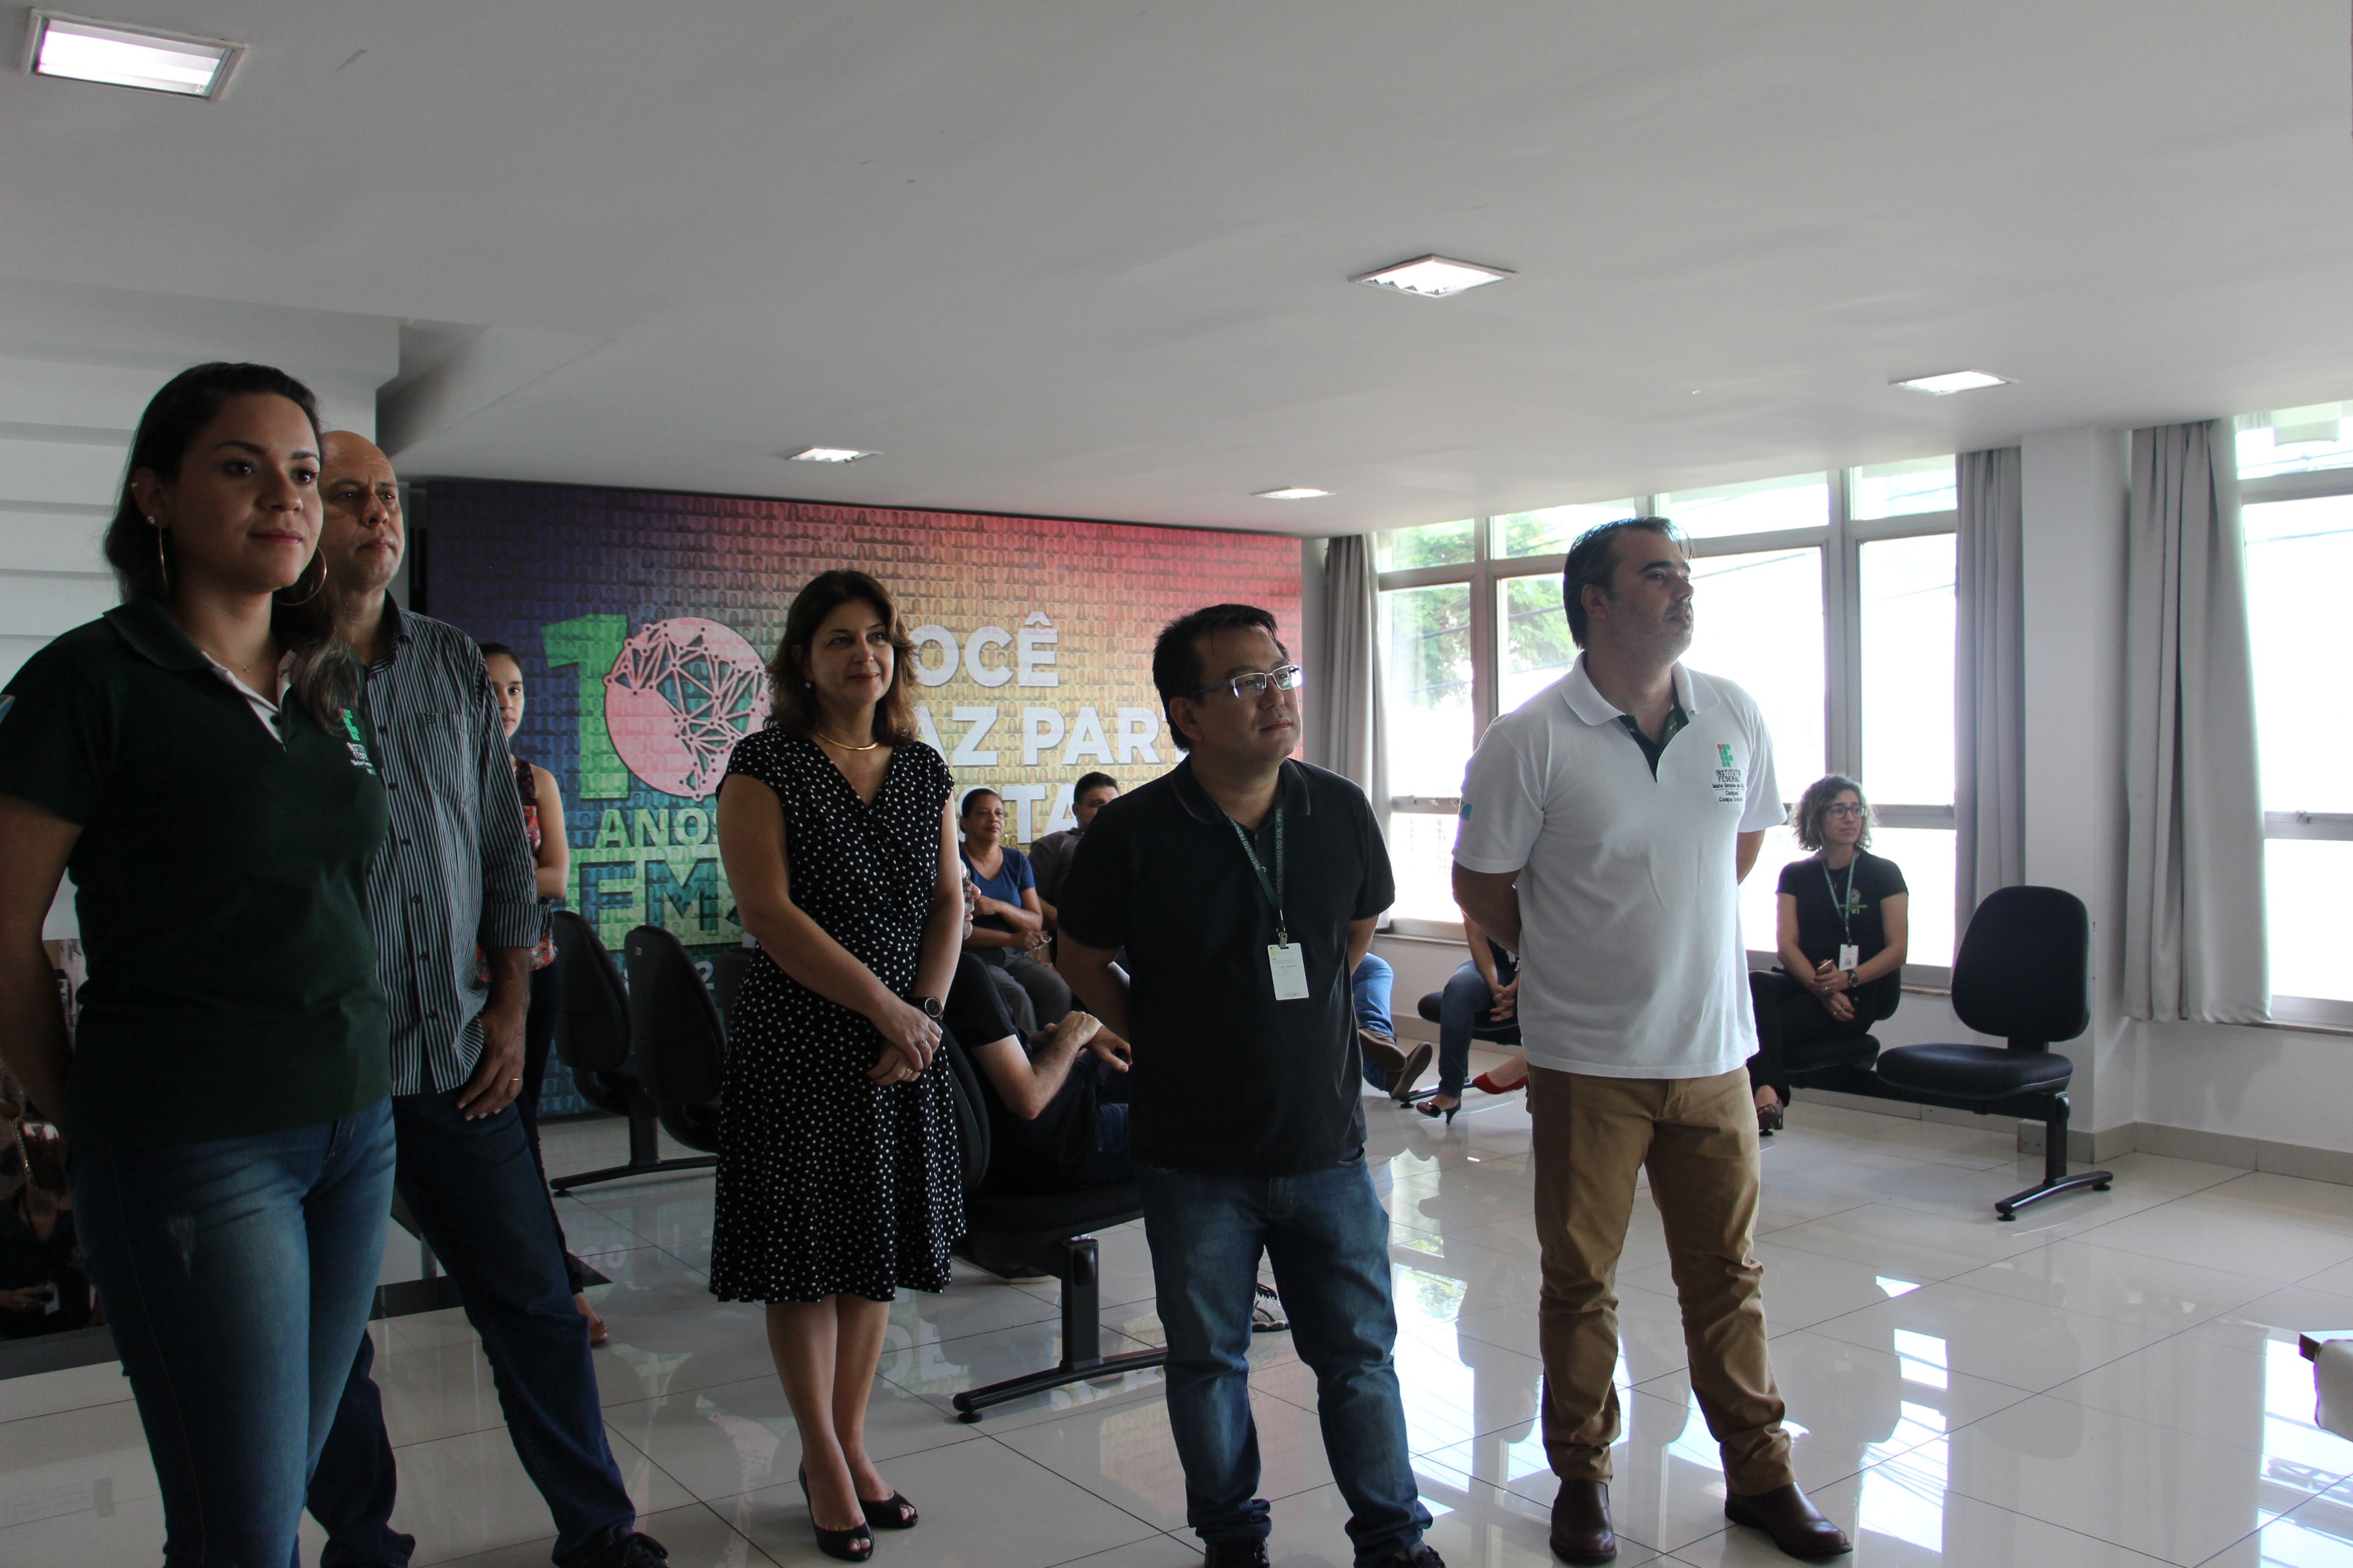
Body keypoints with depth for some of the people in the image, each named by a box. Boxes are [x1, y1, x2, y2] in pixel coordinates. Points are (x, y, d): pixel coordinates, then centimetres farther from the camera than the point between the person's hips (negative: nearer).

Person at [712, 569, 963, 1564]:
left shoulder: (924, 772, 8)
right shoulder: (765, 766, -7)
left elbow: (949, 902, 8)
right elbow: (770, 911, -15)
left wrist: (923, 1018, -6)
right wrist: (883, 1006, -16)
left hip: (903, 1043, 5)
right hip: (797, 1043, -4)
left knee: (879, 1253, 11)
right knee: (807, 1255, 4)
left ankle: (851, 1445, 27)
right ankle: (823, 1460, 20)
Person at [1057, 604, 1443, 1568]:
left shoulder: (1340, 812, -3)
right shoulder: (1134, 832, -12)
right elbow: (1082, 959, 3)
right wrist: (1161, 1044, 0)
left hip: (1326, 1142, 2)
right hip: (1193, 1154, -1)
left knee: (1359, 1352, 12)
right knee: (1207, 1360, 13)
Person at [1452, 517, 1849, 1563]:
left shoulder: (1735, 718, 1)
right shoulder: (1529, 740, -13)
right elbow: (1480, 887, -3)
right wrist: (1573, 962, 7)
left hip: (1712, 1047, 4)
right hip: (1586, 1057, -3)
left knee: (1726, 1272, 14)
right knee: (1578, 1279, 10)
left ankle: (1759, 1475, 30)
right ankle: (1582, 1478, 27)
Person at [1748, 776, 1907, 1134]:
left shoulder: (1883, 874, 7)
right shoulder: (1796, 875, 13)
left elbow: (1897, 949, 0)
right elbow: (1786, 943, 1)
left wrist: (1849, 978, -18)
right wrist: (1821, 988, -18)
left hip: (1857, 996, -2)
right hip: (1801, 981, 2)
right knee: (1752, 985, -35)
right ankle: (1767, 1091, -50)